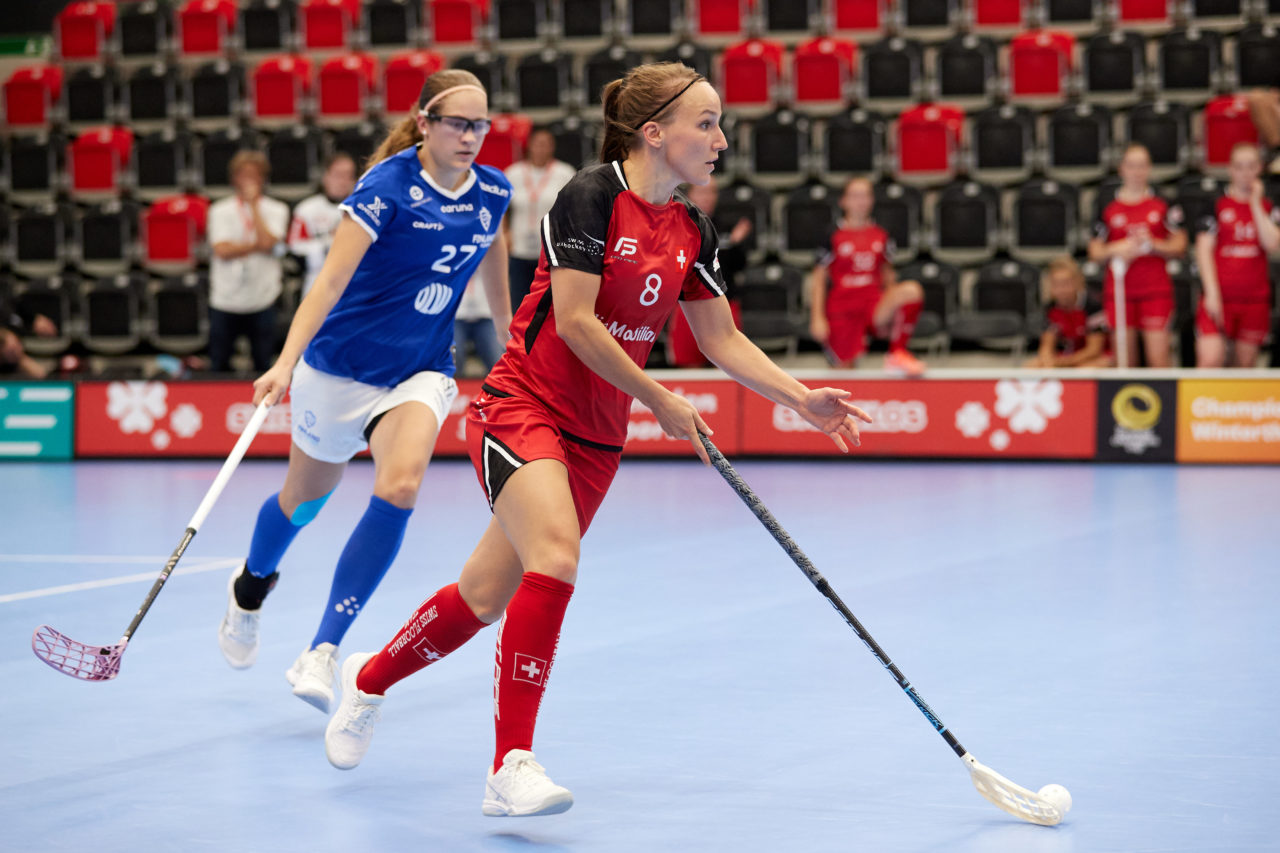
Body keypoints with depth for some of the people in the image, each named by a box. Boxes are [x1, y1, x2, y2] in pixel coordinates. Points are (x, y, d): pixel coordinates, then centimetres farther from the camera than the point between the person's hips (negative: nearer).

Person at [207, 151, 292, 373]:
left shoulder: (276, 210, 4)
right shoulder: (220, 210, 4)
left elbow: (268, 241, -14)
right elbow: (222, 250, -9)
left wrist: (254, 205, -8)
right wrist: (258, 246, -11)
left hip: (262, 300, 0)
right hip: (225, 299, 1)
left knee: (263, 366, 2)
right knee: (218, 365, 5)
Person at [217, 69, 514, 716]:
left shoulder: (493, 192, -3)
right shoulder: (387, 186, -19)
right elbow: (331, 279, -26)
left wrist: (505, 318, 32)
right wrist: (287, 362, -37)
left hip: (420, 372, 3)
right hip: (341, 365, -3)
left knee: (399, 488, -25)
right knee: (304, 500, 17)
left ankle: (321, 653, -21)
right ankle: (250, 588, 53)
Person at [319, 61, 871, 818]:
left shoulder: (693, 232, 7)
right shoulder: (591, 196, -15)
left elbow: (725, 340, 12)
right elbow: (575, 321, -17)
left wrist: (804, 399, 0)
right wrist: (659, 401, -14)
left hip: (596, 436, 7)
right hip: (522, 406, -7)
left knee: (487, 596, 10)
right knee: (556, 558, -28)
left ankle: (371, 678, 37)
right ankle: (512, 767, -24)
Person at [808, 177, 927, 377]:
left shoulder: (882, 236, 8)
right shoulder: (834, 237, -1)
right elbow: (819, 279, 1)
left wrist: (890, 309, 9)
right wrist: (818, 318, -5)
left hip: (875, 307, 2)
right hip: (842, 309, -2)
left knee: (912, 290, -28)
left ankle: (897, 353, -22)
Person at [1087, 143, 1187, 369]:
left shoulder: (1162, 205, 5)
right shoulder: (1108, 207, 6)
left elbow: (1180, 245, 5)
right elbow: (1095, 252, 7)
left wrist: (1153, 244, -12)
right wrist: (1116, 249, -13)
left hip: (1156, 289, -1)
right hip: (1119, 289, 1)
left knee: (1159, 357, -8)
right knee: (1125, 360, 2)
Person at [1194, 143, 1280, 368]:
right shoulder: (1216, 203, 2)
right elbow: (1204, 250, -2)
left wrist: (1255, 204, -7)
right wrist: (1212, 293, -10)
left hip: (1255, 296, 3)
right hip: (1220, 294, -3)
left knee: (1246, 363, 6)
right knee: (1211, 360, -16)